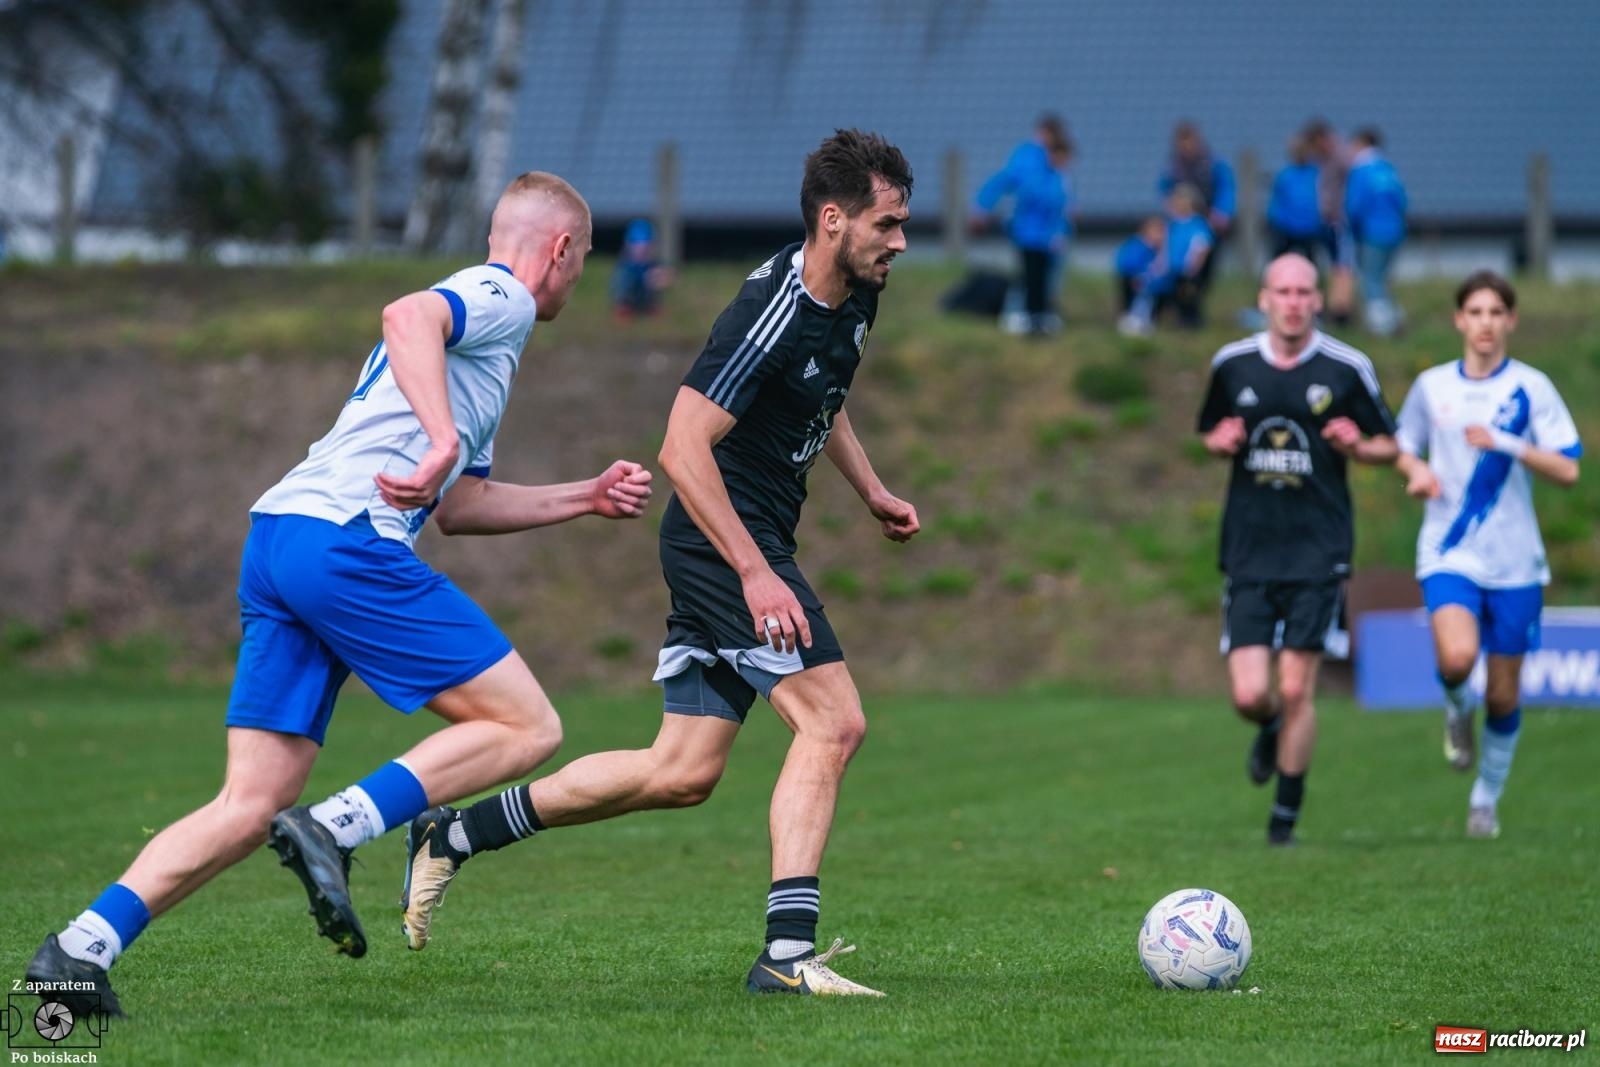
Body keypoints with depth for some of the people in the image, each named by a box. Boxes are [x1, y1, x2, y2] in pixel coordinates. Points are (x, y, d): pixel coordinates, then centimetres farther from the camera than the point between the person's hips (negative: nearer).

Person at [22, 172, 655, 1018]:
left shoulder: (484, 306, 33)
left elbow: (458, 506, 35)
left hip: (276, 539, 9)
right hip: (345, 538, -9)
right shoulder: (501, 298, 3)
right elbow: (407, 316, -20)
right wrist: (444, 438, -30)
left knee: (248, 809, 3)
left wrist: (587, 498, 38)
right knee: (526, 728, -4)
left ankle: (80, 950, -9)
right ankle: (336, 829, -15)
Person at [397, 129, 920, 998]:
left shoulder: (856, 295, 6)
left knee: (682, 773, 8)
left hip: (739, 548, 9)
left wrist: (870, 490, 21)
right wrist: (756, 574, -30)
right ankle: (787, 951, -13)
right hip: (725, 541, -9)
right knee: (832, 720, -16)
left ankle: (455, 834, 18)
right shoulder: (771, 313, -23)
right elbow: (682, 448, -27)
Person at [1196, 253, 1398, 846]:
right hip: (1249, 550, 2)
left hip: (1318, 552, -2)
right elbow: (1211, 435, 19)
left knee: (1296, 689, -4)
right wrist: (1221, 442, -4)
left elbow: (1389, 446, 7)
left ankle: (1286, 815, 13)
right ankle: (1271, 731, 32)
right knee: (1249, 695, -6)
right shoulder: (1232, 364, 5)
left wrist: (1357, 447, -15)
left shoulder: (1348, 369, -2)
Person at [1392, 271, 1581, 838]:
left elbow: (1568, 471, -7)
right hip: (1448, 552, 0)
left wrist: (1506, 444, -20)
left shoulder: (1531, 387, -2)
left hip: (1514, 558, 0)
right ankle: (1458, 708, 9)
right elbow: (1403, 448, 19)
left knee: (1504, 693, 5)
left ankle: (1488, 796, 27)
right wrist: (1416, 471, -3)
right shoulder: (1432, 386, 5)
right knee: (1457, 657, -27)